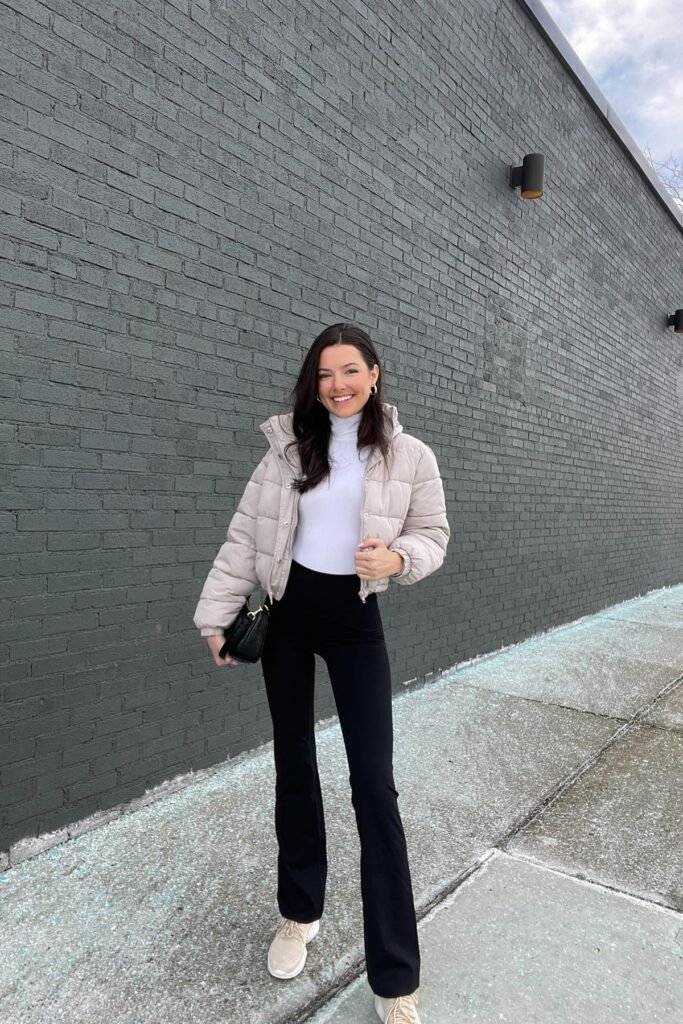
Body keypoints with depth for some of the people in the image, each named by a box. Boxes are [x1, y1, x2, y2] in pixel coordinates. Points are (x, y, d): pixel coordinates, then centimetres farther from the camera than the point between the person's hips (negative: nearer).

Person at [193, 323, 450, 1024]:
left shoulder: (410, 457, -4)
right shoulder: (289, 448, 0)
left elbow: (432, 533, 1)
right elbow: (245, 535, 0)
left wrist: (397, 558, -22)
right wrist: (216, 614, -1)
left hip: (355, 621, -2)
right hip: (287, 613, 3)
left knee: (374, 786, -3)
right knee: (293, 763, 15)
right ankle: (300, 912, 38)